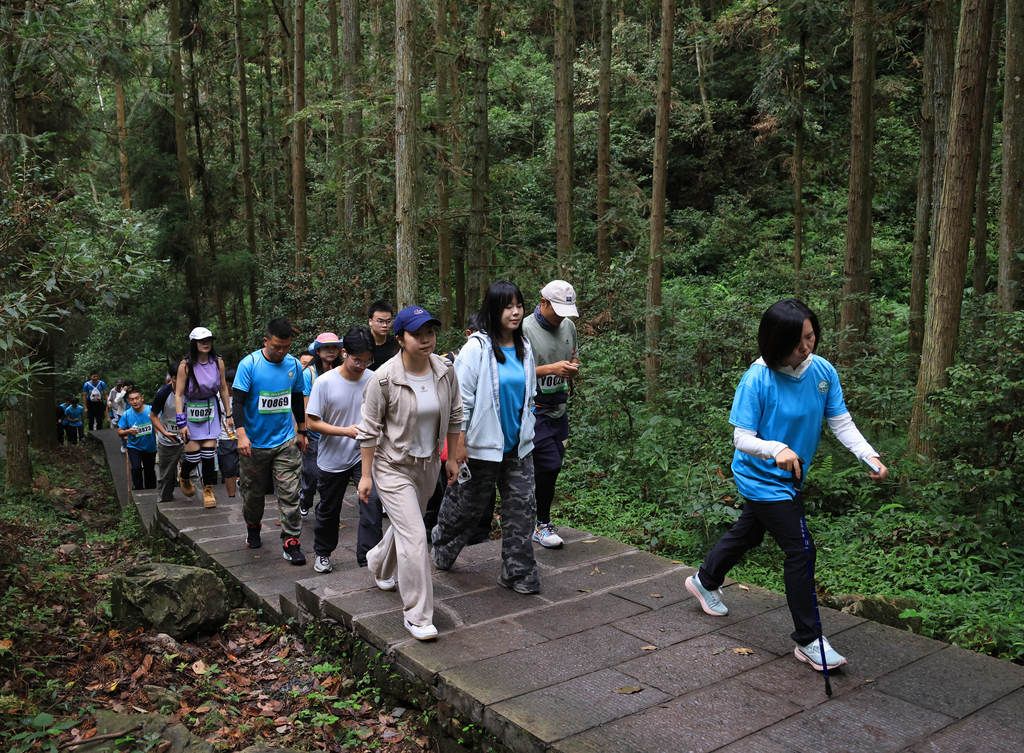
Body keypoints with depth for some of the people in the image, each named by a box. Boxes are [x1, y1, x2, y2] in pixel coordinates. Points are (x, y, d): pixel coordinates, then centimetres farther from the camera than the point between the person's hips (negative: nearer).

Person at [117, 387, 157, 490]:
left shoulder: (151, 410, -19)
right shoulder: (127, 414, -13)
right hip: (134, 447, 0)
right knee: (136, 469, -22)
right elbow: (119, 432, -5)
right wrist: (128, 431, -25)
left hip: (150, 447, 0)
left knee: (149, 472, 16)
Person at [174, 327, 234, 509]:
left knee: (209, 452, -2)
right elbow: (178, 395, -11)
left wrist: (228, 415, 9)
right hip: (191, 411, -3)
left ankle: (208, 490, 13)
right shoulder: (186, 365, -13)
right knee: (193, 454, -2)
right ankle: (184, 478, 31)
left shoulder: (218, 362, -3)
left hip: (211, 411, 3)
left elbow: (223, 389, 7)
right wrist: (181, 423, -16)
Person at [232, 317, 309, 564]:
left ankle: (291, 542, 0)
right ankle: (253, 528, 40)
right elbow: (237, 401, -13)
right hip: (254, 443, -2)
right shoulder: (249, 364, -10)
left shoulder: (294, 364, 1)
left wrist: (301, 431, 20)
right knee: (254, 492, 15)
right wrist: (241, 434, -24)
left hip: (286, 442, 2)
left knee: (289, 493, -4)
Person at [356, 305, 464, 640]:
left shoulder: (445, 370, -8)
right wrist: (366, 475, -11)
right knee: (414, 537, -12)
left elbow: (454, 416, 5)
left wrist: (452, 458, 10)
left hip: (428, 464, 6)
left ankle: (378, 563, 56)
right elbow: (369, 430, -13)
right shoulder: (384, 378, -21)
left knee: (406, 524, 24)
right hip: (393, 466, -6)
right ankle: (416, 615, 1)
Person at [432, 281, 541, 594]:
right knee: (469, 505, 11)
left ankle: (518, 573, 15)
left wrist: (528, 432, 16)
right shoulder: (476, 348, -15)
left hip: (518, 446, 6)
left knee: (521, 507, 4)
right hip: (483, 446, -5)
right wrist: (458, 442, -15)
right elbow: (461, 397, -14)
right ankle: (441, 548, 38)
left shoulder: (524, 348, 5)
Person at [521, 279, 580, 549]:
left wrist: (573, 367, -3)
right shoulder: (525, 329, -14)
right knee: (549, 465, -11)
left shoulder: (568, 326, 8)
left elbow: (576, 357, 21)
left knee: (551, 466, 11)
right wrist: (551, 369, -24)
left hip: (559, 408, 7)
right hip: (534, 409, -7)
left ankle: (539, 520, 25)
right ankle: (541, 525, 6)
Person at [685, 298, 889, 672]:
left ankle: (704, 580, 52)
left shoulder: (823, 371, -9)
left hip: (789, 476, 7)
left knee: (749, 532, 26)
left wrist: (871, 457, -22)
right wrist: (777, 450, -42)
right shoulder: (757, 379, -26)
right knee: (800, 550, -9)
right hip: (762, 479, -7)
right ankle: (809, 641, 7)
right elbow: (742, 438, -23)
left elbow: (841, 423, -6)